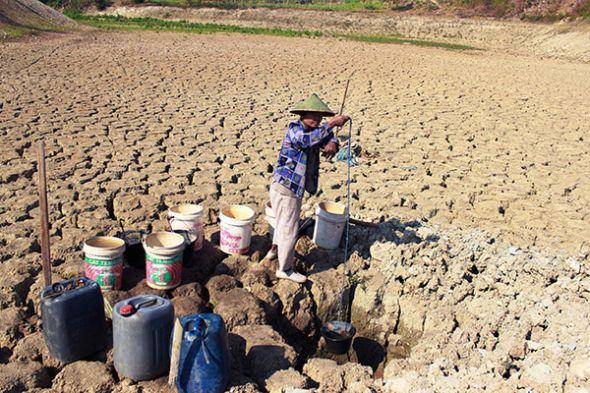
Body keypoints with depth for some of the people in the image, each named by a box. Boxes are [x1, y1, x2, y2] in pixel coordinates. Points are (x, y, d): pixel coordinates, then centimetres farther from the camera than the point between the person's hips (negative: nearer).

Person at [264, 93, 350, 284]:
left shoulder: (315, 132, 5)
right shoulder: (294, 129, -21)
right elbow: (307, 140, -41)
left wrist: (332, 144, -22)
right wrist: (331, 124, -47)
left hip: (296, 188, 9)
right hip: (284, 187, -9)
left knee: (284, 222, 26)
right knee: (289, 227, 1)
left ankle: (276, 250, 49)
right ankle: (285, 269, 15)